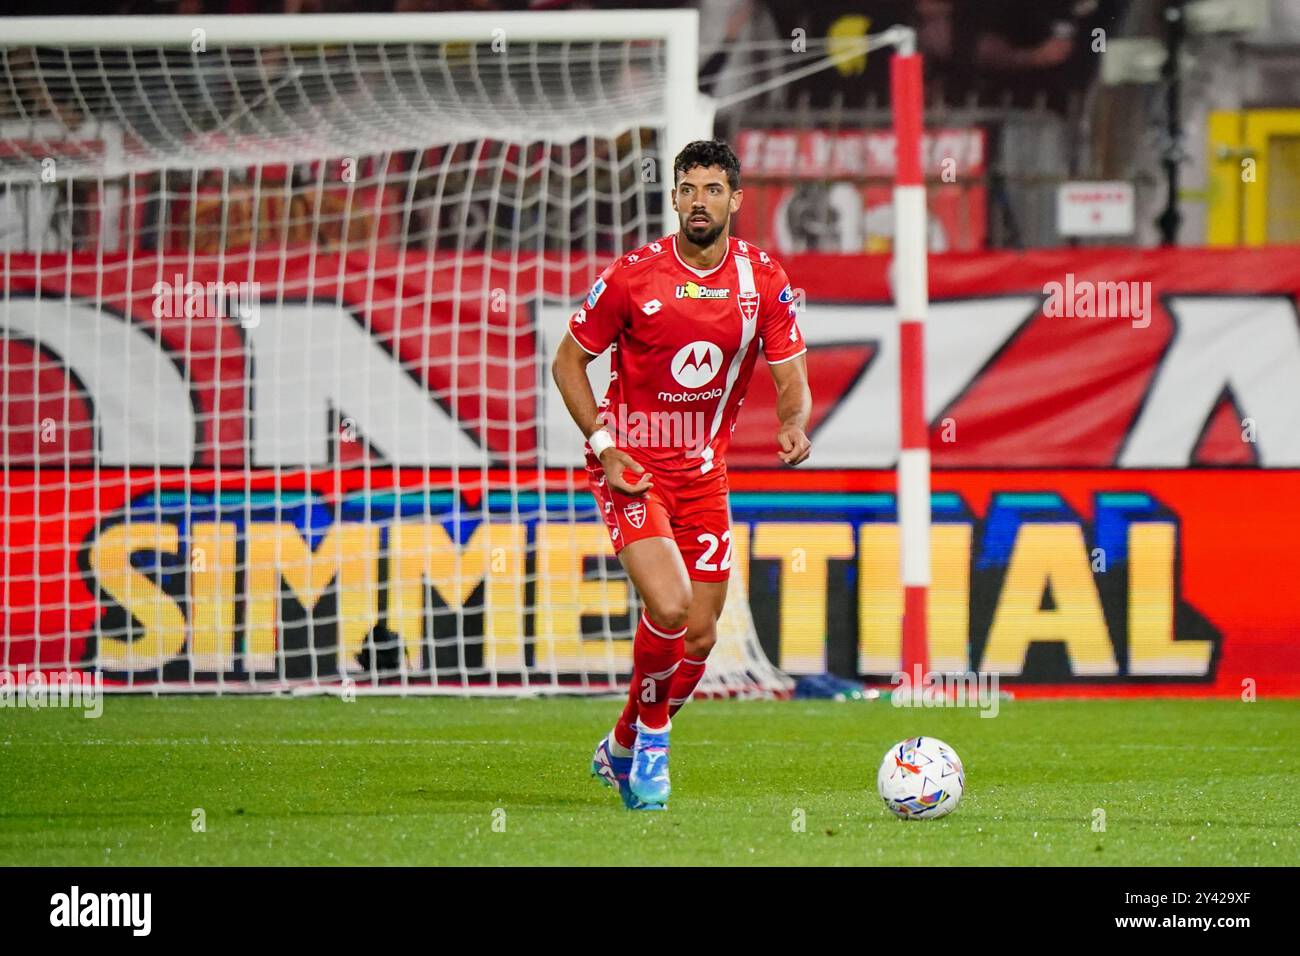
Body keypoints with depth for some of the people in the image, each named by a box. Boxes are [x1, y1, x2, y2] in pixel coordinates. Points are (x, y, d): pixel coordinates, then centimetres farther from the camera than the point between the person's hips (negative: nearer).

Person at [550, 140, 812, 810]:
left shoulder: (765, 281, -3)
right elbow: (568, 360, -2)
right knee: (669, 606, -24)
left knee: (700, 638, 5)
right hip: (631, 470, -4)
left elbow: (791, 378, 3)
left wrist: (794, 425, -21)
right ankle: (651, 734, 2)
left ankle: (622, 750, 28)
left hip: (704, 473, 4)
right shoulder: (633, 275, -11)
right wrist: (604, 446, -12)